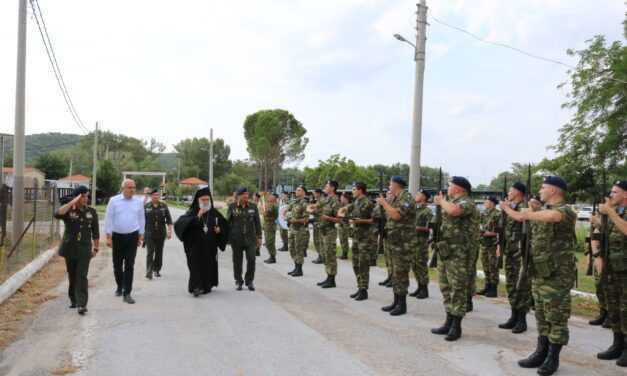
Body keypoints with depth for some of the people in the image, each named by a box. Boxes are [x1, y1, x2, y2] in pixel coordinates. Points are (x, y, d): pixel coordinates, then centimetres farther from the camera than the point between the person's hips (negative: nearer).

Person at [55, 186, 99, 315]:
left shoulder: (91, 212, 3)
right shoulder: (68, 210, -3)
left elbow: (95, 232, 9)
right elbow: (57, 214, -27)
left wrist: (95, 248, 9)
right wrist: (72, 202, -27)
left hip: (84, 249, 0)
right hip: (69, 248, 1)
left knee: (82, 277, -9)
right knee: (72, 276, 12)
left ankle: (82, 304, -12)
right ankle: (74, 300, 30)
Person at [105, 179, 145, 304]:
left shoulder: (138, 202, 3)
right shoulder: (114, 201, -3)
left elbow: (141, 219, 10)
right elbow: (108, 219, -2)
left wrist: (140, 236, 10)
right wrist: (108, 237, -5)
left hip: (132, 236, 0)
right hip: (117, 236, 0)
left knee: (129, 265, -4)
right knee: (117, 264, 11)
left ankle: (127, 293, 0)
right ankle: (119, 286, 35)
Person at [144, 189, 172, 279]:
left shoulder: (164, 206, 5)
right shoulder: (146, 207, 3)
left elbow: (169, 219, 4)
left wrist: (169, 231, -5)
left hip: (161, 234, 2)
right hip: (149, 234, -2)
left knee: (159, 252, 7)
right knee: (150, 252, -10)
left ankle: (157, 270, 21)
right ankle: (149, 272, -13)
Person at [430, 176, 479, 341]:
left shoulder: (466, 202, -11)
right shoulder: (452, 202, 17)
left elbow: (453, 210, -32)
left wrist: (442, 201, -16)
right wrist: (441, 201, 17)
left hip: (458, 253, -10)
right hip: (444, 250, 10)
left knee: (458, 289, -3)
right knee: (446, 287, 14)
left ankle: (456, 326, 5)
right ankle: (449, 322, 23)